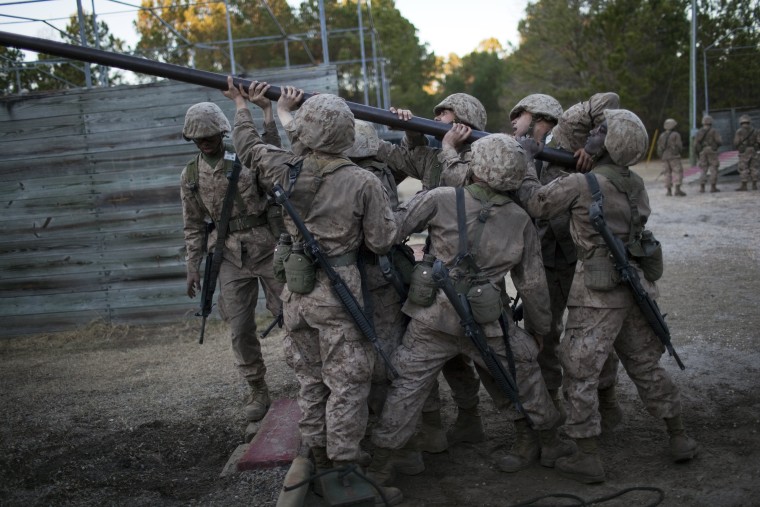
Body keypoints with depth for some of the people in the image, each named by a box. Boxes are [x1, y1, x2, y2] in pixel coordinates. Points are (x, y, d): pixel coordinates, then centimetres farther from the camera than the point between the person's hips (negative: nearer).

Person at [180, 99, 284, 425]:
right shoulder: (191, 174, 8)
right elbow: (194, 225, 13)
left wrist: (267, 111, -24)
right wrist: (193, 268, 9)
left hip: (267, 247, -3)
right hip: (231, 255, 3)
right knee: (239, 327, 4)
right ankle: (258, 391, 20)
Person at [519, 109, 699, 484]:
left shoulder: (580, 184, -15)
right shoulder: (636, 185, 7)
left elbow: (533, 202, -7)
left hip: (599, 292, -7)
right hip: (638, 286, 7)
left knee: (580, 373, 3)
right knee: (646, 366, 21)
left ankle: (587, 459, 8)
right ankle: (679, 439, 31)